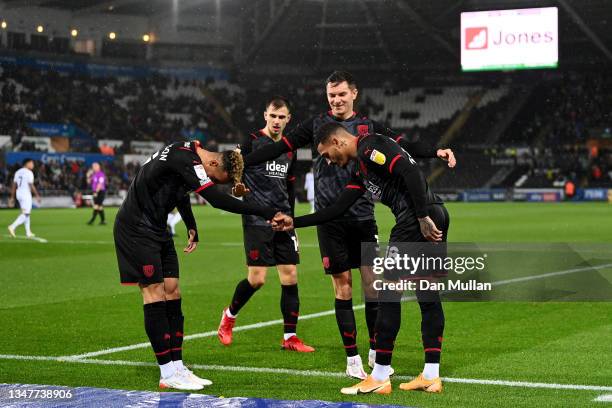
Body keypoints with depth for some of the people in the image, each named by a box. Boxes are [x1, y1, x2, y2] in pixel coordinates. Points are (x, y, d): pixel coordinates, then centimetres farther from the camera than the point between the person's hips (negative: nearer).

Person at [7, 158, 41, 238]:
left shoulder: (18, 172, 11)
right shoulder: (29, 173, -11)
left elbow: (14, 185, 11)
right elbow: (31, 186, -16)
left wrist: (12, 197, 13)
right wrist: (37, 196, -10)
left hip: (18, 193, 8)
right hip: (26, 194, -8)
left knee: (26, 213, 15)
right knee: (25, 214, -6)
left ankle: (28, 232, 17)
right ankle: (12, 227, -19)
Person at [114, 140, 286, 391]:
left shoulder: (188, 154, 6)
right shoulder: (185, 159, -25)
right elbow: (217, 199, -34)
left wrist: (191, 227, 23)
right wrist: (262, 212, -34)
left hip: (156, 228, 10)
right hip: (136, 228, -10)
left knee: (172, 293, 4)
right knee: (155, 294, -9)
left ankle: (177, 368, 6)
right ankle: (168, 375, -6)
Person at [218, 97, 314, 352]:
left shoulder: (289, 149, 15)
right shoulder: (252, 141, -4)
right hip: (257, 221, -6)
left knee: (290, 277, 1)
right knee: (257, 278, -10)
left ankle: (290, 337, 7)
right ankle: (229, 316, 18)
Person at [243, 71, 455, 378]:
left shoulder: (368, 127, 8)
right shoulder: (317, 125, 6)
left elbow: (403, 145, 3)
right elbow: (280, 147, 5)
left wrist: (436, 152, -11)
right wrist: (241, 162, 0)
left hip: (362, 215, 1)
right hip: (329, 217, -1)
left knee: (371, 282, -1)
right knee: (342, 284, 1)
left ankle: (376, 351, 14)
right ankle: (352, 358, 8)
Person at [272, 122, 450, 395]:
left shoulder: (369, 147, -5)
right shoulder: (362, 171, 25)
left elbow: (410, 171, -18)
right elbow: (338, 209, 27)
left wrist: (423, 217, -21)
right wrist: (294, 223, 28)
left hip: (414, 220, -10)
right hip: (436, 216, 10)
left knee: (389, 294, -4)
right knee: (428, 297, 10)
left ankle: (379, 378, 1)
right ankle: (431, 376, 12)